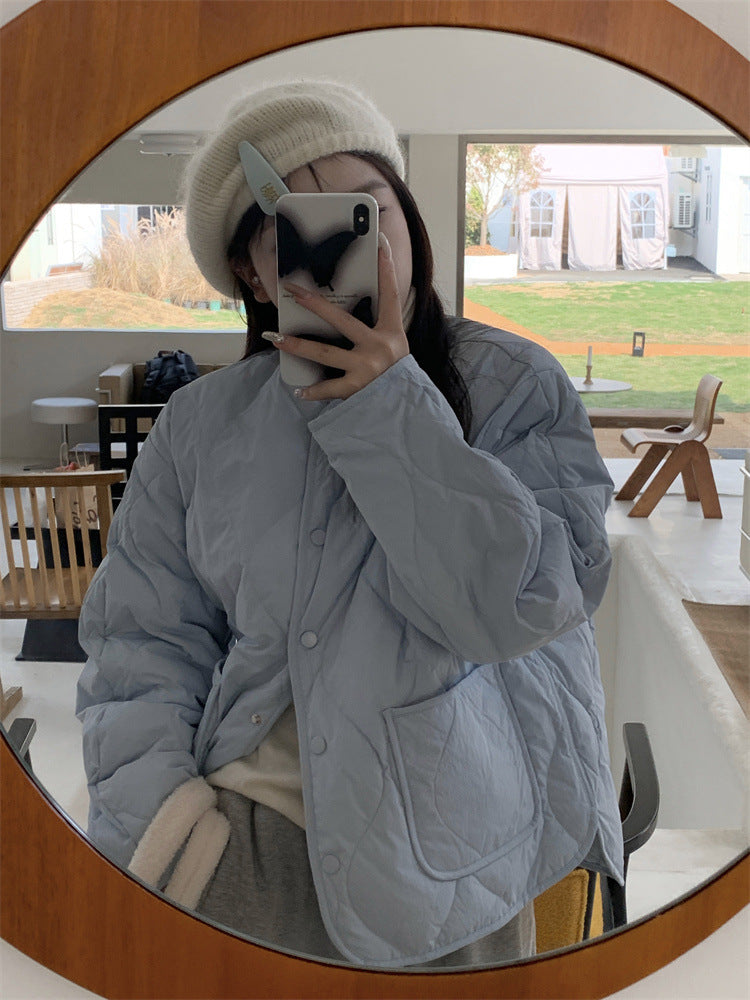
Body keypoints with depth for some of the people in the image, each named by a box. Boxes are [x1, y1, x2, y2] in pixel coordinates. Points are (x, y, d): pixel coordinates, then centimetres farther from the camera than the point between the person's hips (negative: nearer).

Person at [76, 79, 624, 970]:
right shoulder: (201, 421, 5)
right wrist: (159, 821, -12)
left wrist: (389, 410, -16)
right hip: (244, 819, 0)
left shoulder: (514, 387, -2)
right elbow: (142, 638, 2)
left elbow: (526, 603, -14)